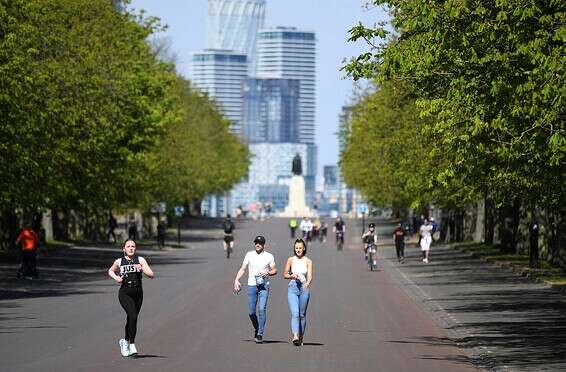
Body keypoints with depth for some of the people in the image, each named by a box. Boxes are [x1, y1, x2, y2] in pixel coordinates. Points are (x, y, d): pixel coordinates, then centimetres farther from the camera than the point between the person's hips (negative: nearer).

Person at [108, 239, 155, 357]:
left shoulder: (140, 260, 3)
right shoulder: (119, 262, 5)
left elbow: (152, 275, -1)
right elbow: (110, 271, 24)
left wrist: (142, 269, -19)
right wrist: (115, 277, 4)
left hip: (138, 294, 2)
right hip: (124, 293, -2)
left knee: (131, 319, 12)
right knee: (133, 317, -22)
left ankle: (125, 341, 37)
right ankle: (132, 344, -16)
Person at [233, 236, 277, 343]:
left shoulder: (269, 256, 4)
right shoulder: (249, 255, 7)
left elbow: (275, 270, 12)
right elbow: (242, 269, 8)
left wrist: (268, 273, -10)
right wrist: (236, 280, -6)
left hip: (264, 286, -2)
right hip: (252, 286, 2)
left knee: (262, 309, -14)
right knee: (251, 311, 1)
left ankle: (260, 334, -11)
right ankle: (256, 329, 27)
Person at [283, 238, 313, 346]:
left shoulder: (308, 261, 2)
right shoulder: (290, 260, 5)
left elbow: (310, 276, -8)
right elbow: (285, 275, 13)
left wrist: (307, 283, -29)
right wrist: (293, 276, -8)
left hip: (304, 288, 0)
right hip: (292, 288, 0)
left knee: (302, 314, 8)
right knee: (294, 313, -16)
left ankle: (301, 337, 22)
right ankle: (295, 336, -30)